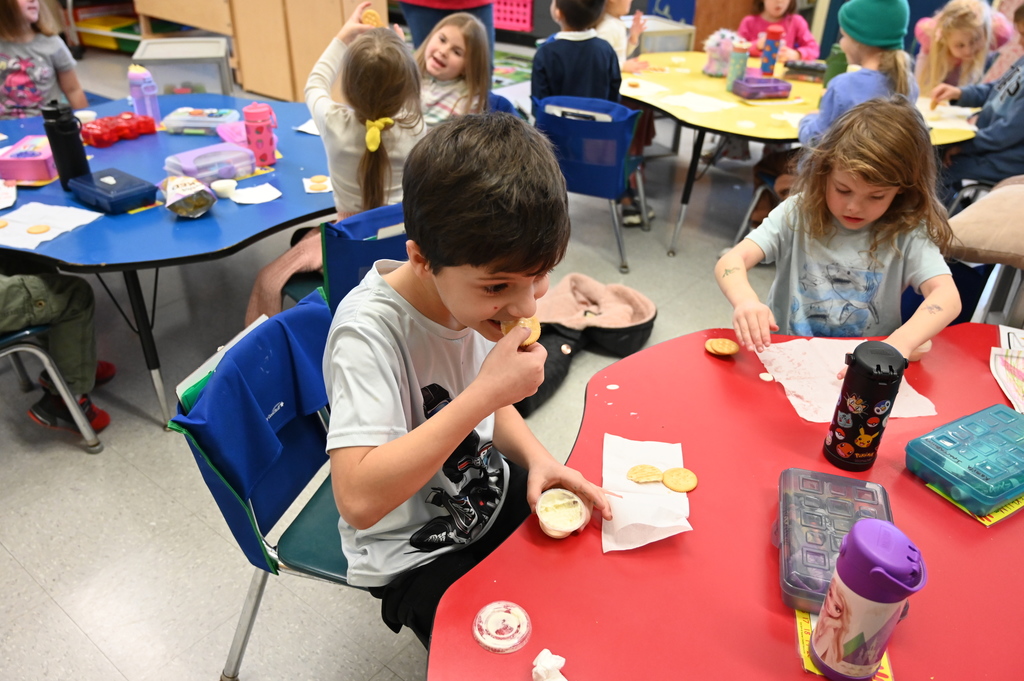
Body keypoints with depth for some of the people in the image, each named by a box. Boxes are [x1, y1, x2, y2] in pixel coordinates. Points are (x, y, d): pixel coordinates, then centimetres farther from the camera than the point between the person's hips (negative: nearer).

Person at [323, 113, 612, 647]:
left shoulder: (478, 297, -11)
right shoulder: (368, 335, -32)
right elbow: (358, 500, -41)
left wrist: (537, 458, -12)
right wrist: (484, 394, -40)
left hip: (488, 494, 6)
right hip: (416, 556, -6)